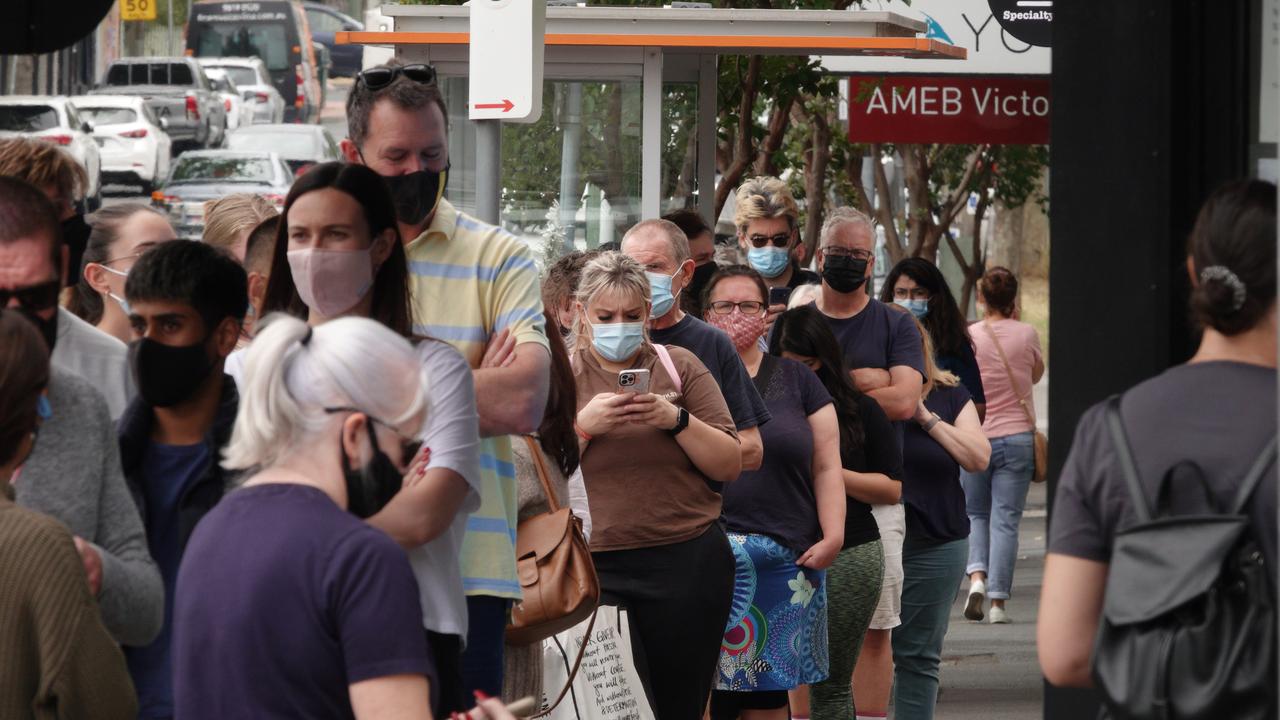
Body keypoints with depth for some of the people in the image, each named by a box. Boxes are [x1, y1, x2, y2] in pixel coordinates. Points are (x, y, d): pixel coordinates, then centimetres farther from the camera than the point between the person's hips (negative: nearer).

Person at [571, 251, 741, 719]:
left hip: (688, 562, 1)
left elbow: (730, 466, 5)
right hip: (596, 567, -1)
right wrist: (584, 425, -13)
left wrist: (678, 420, -10)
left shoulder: (680, 366, 9)